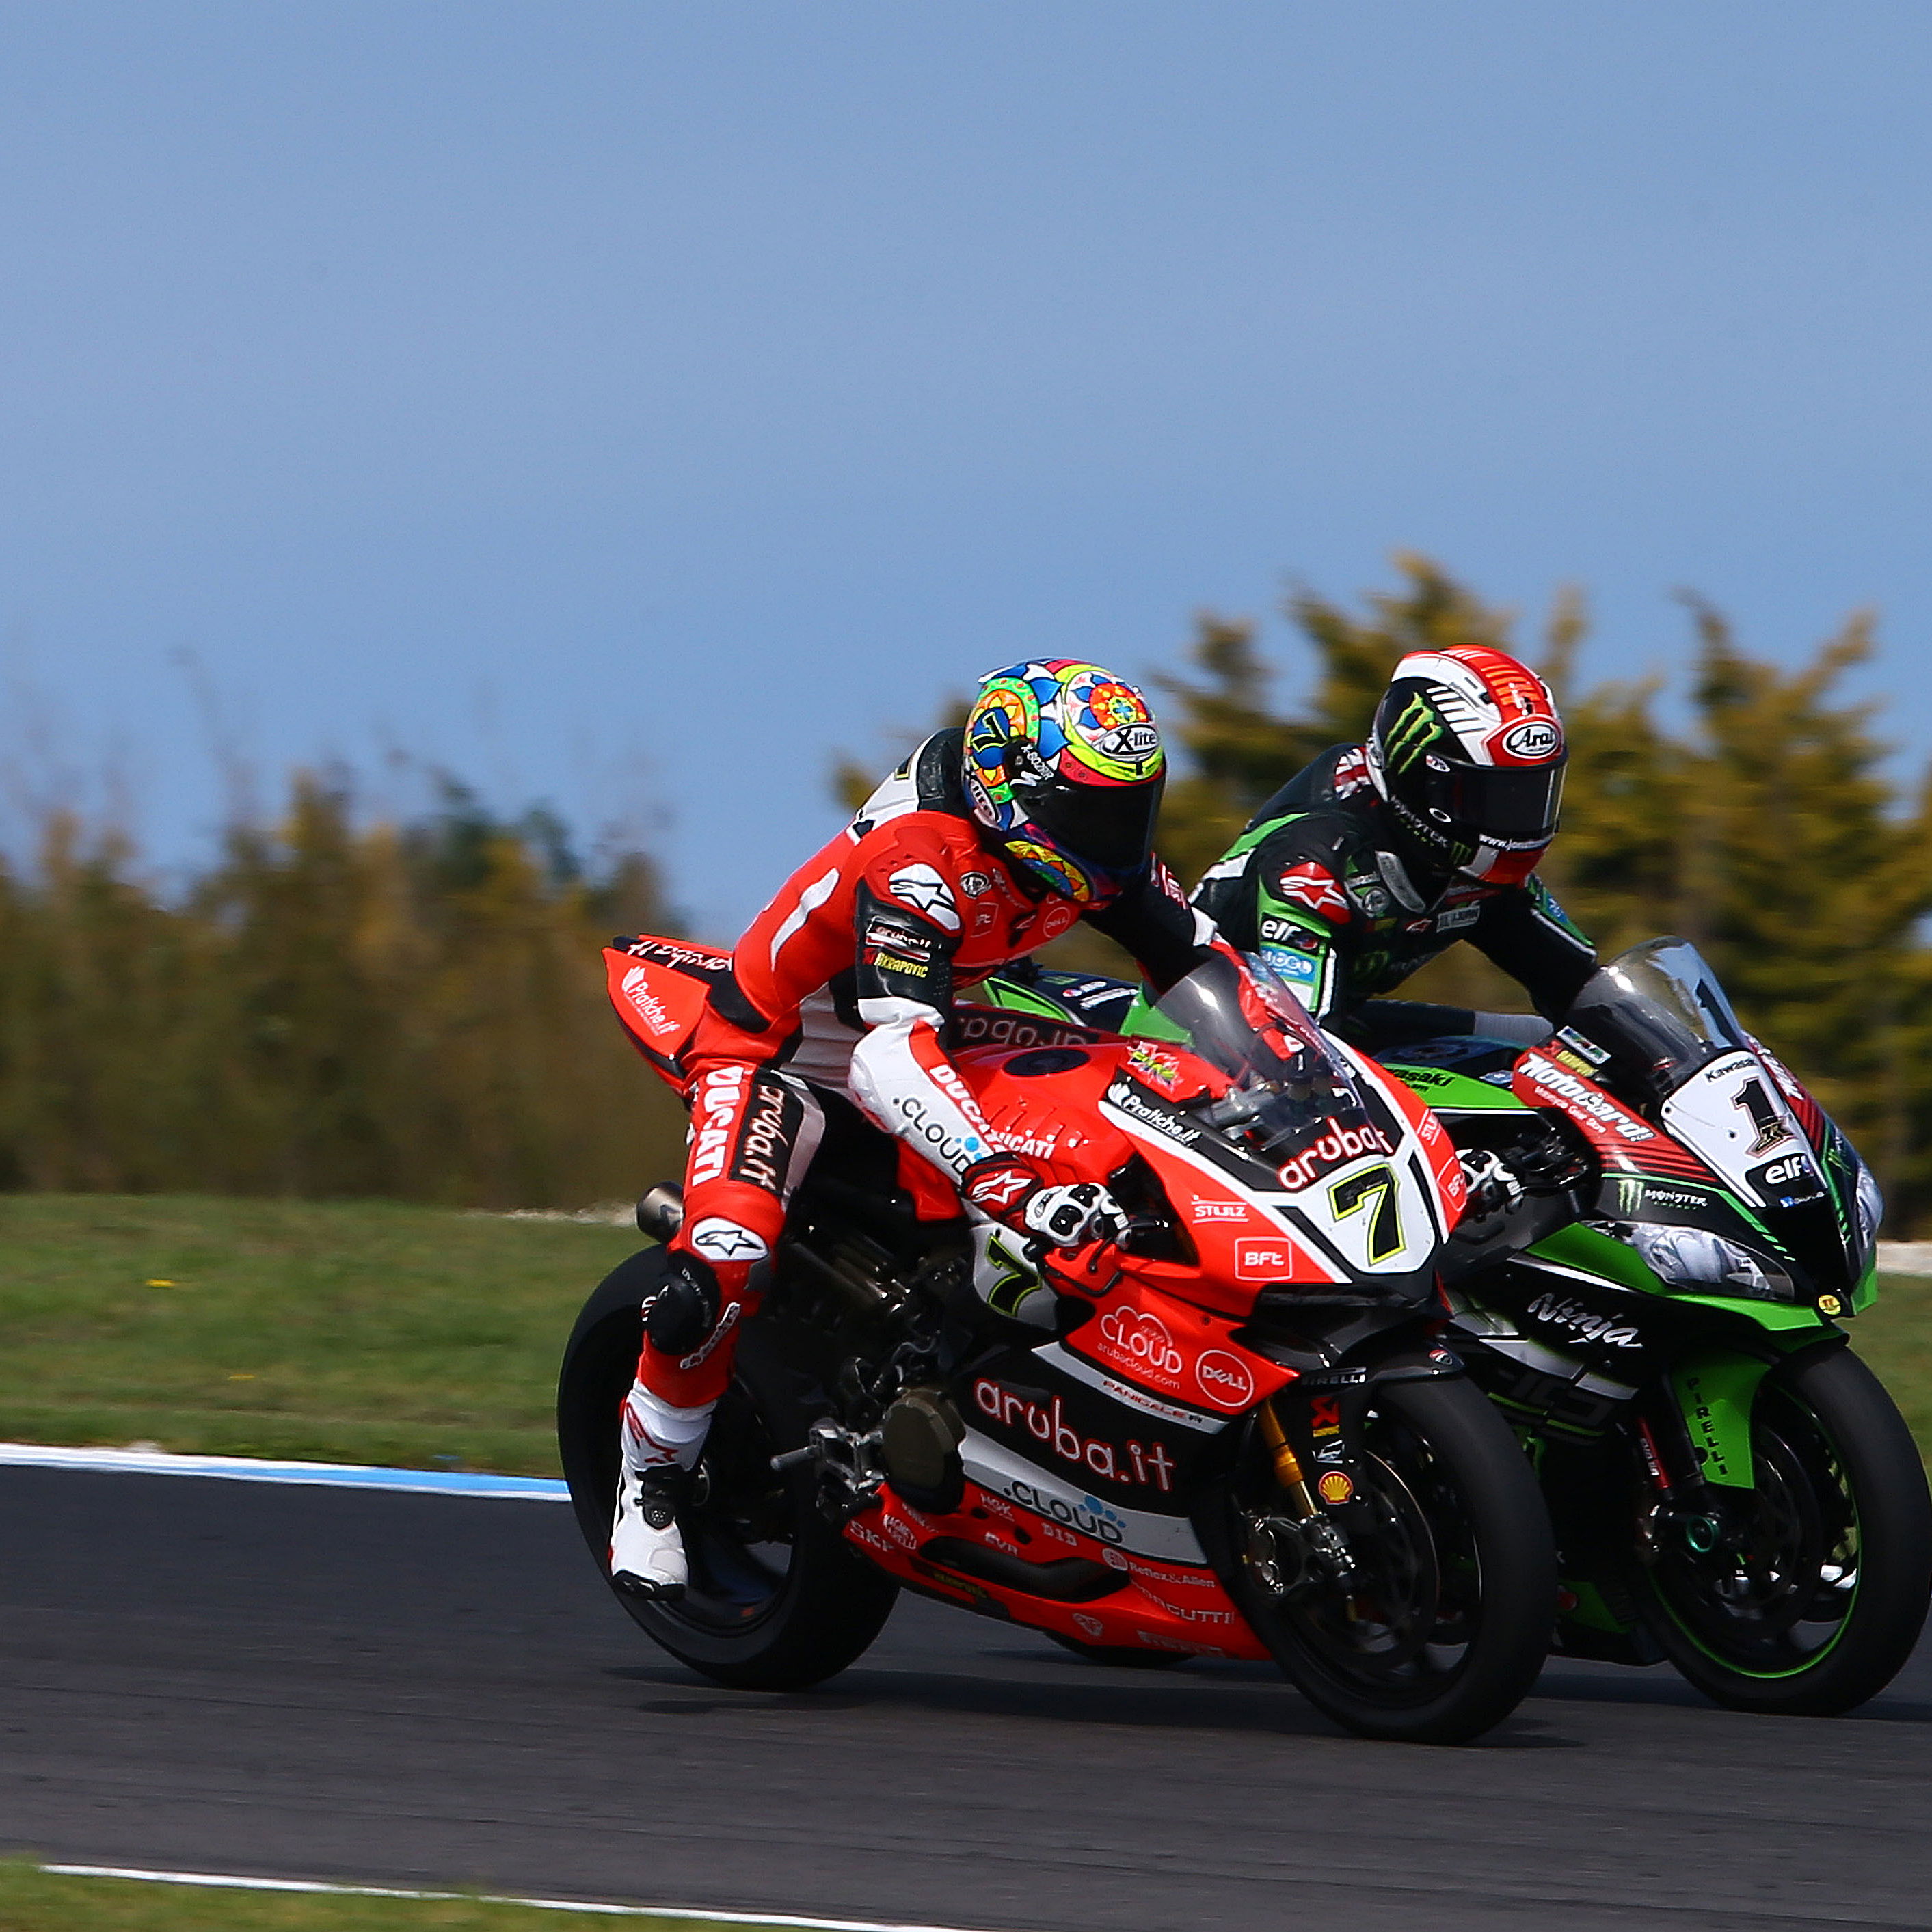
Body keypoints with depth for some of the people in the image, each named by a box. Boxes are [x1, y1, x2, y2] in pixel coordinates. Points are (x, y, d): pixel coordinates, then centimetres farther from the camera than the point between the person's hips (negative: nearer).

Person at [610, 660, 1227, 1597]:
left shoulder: (1089, 852, -11)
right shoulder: (920, 859, -35)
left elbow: (1208, 969, 2)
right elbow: (891, 1062, -47)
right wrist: (1012, 1185, -60)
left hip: (943, 1024, 8)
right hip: (779, 1048, -8)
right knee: (726, 1259, -29)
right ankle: (654, 1470, -7)